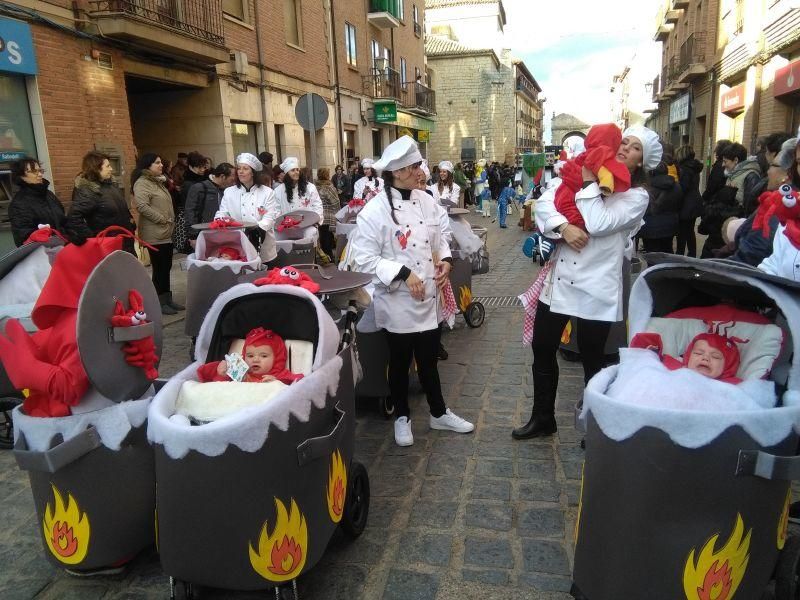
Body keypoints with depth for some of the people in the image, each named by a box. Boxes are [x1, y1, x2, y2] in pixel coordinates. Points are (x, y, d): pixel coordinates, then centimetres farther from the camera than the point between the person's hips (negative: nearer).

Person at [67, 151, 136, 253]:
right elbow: (73, 218, -26)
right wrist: (92, 237, -23)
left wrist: (132, 225, 13)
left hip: (125, 242, 8)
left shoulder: (111, 184, 9)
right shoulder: (88, 191, -17)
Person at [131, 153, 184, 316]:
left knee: (166, 267, 13)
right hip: (155, 234, -9)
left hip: (166, 232, 9)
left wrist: (171, 222, 11)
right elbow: (142, 206, -24)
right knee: (159, 268, -3)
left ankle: (167, 299, 21)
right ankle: (159, 303, 5)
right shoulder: (142, 183, -11)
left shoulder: (158, 182, 18)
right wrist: (163, 220, -18)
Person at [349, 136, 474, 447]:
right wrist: (403, 273, -24)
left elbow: (440, 237, 14)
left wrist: (445, 260, -6)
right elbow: (364, 258, -17)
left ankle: (439, 413, 37)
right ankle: (402, 416, 34)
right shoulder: (376, 209, -16)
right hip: (398, 302, -5)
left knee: (429, 360, 18)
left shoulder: (427, 201, 2)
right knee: (400, 363, 13)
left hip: (429, 297, 5)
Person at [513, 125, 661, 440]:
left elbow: (598, 224, -19)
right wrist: (563, 226, -18)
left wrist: (589, 182, -10)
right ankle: (542, 418, 31)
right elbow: (544, 202, -1)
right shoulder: (584, 174, 9)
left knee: (592, 360, 7)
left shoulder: (637, 196, -3)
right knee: (542, 348, 12)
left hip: (595, 288, -4)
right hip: (558, 280, 5)